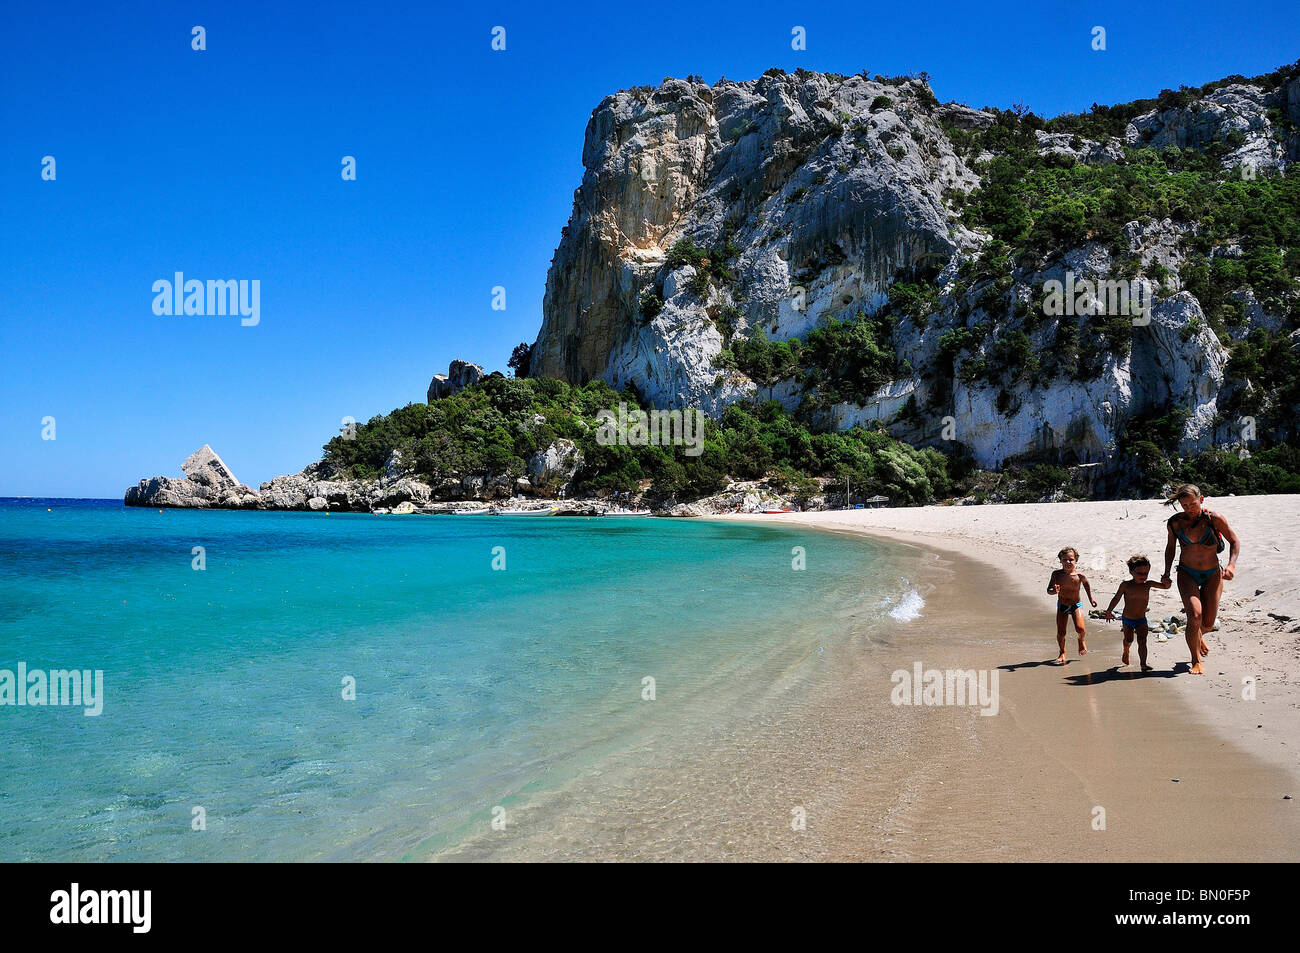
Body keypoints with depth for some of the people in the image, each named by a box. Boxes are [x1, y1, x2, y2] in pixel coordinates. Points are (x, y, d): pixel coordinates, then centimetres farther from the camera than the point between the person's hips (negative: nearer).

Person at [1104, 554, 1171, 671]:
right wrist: (1109, 611, 1)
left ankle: (1143, 663, -13)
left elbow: (1165, 586, 0)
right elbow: (1116, 598, 0)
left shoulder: (1148, 584, -5)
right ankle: (1126, 652, 43)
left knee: (1142, 641, -9)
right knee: (1128, 640, 11)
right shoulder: (1126, 585, -10)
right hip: (1127, 619, -1)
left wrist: (1166, 582, -24)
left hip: (1141, 619, 1)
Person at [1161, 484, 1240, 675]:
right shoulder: (1175, 523, -7)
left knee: (1208, 622, 3)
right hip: (1187, 574, 0)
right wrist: (1166, 573, 4)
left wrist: (1231, 565, -14)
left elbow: (1235, 542, 0)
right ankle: (1196, 661, -7)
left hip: (1212, 575, 0)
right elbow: (1170, 547, 10)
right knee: (1195, 614, -21)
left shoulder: (1214, 519, -12)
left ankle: (1198, 636, 42)